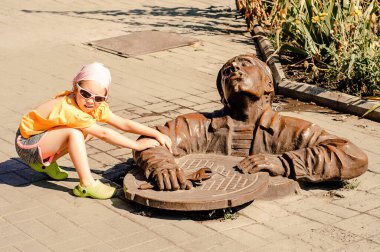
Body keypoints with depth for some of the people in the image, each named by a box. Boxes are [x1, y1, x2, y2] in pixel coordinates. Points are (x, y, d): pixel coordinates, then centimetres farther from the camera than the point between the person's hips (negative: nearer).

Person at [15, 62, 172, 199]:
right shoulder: (69, 109, -31)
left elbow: (124, 124, -7)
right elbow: (104, 134, -29)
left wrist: (157, 134, -10)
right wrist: (137, 145, -24)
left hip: (43, 135, 9)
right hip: (27, 145, -9)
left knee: (89, 131, 0)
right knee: (74, 133, -29)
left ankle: (47, 162, 10)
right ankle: (87, 184, -24)